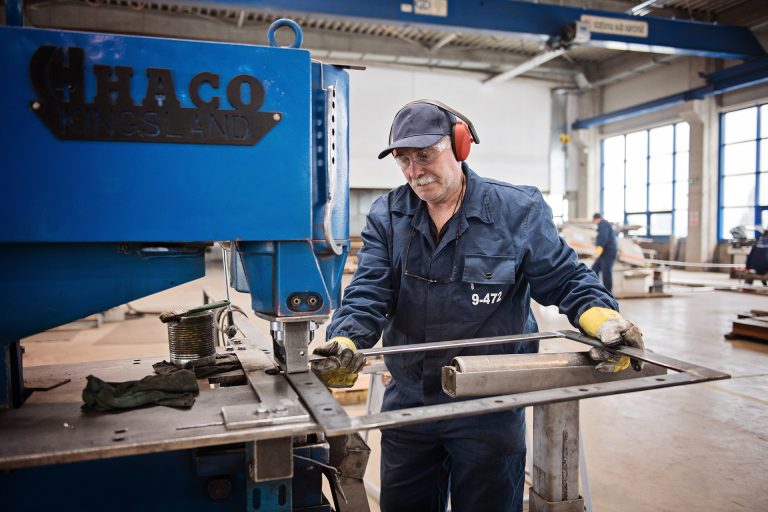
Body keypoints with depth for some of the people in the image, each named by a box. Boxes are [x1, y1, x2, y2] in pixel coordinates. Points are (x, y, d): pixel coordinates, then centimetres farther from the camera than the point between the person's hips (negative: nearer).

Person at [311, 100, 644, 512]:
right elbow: (368, 293, -12)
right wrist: (346, 343, -31)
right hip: (406, 405, 3)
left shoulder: (519, 211, -7)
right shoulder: (386, 216, -2)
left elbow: (566, 281, -3)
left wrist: (604, 319, -22)